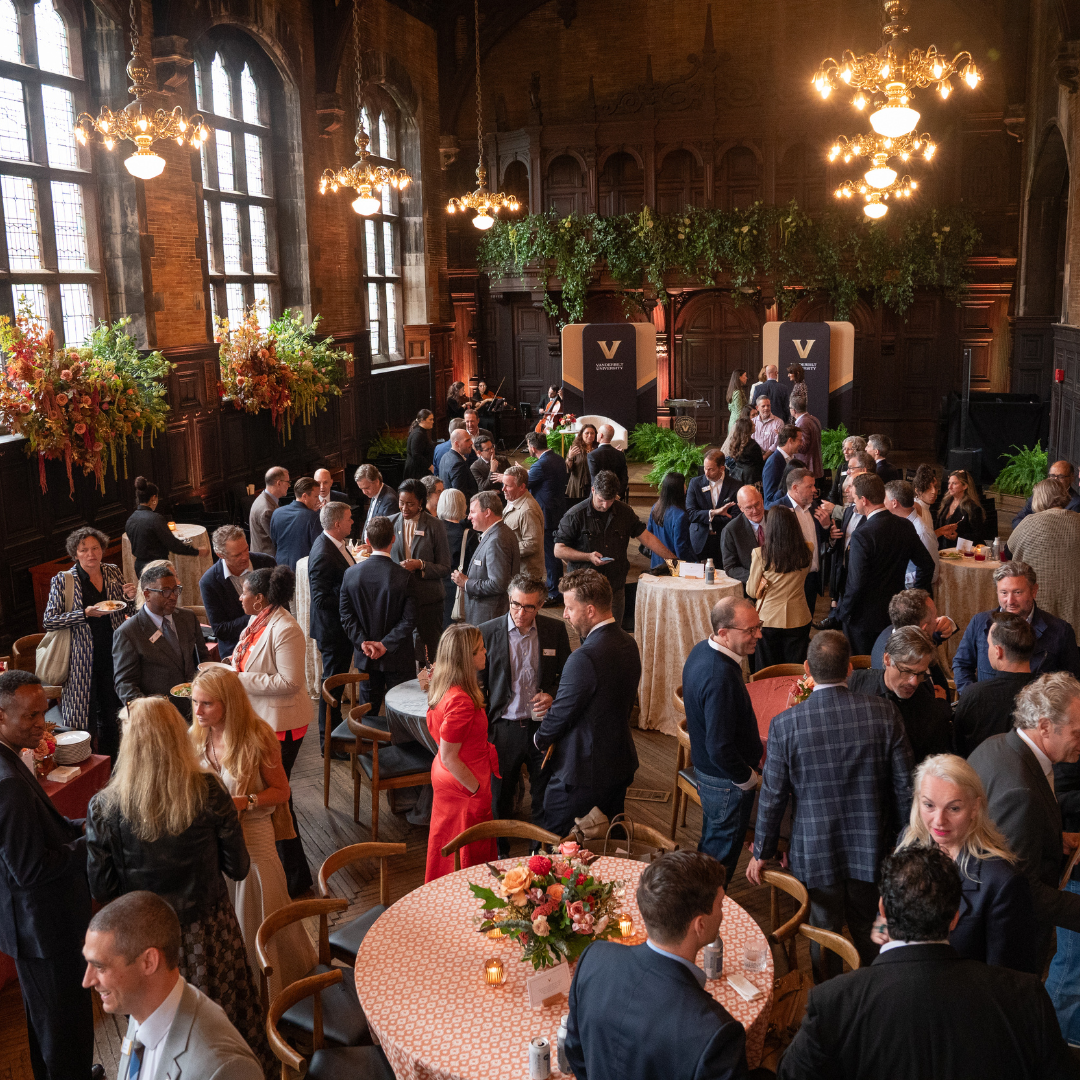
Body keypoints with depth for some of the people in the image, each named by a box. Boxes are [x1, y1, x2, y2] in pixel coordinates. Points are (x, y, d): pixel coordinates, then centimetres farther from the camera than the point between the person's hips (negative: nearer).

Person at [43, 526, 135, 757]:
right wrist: (85, 614, -21)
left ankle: (111, 765, 30)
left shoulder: (114, 573, 4)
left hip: (113, 655, 4)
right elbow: (48, 621, -12)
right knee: (84, 714, 2)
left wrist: (130, 598, -8)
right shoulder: (63, 581, -8)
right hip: (82, 659, -4)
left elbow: (128, 612, 14)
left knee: (112, 712, 15)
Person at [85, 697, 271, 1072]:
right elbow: (238, 868, -11)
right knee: (223, 1008, 25)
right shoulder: (210, 792, -21)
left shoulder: (105, 807, -21)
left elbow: (101, 889, -12)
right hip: (209, 927, 0)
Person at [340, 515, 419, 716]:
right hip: (398, 659, -3)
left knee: (367, 712, 17)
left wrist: (363, 642, -6)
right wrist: (385, 645, -12)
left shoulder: (351, 573, -6)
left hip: (365, 658, 3)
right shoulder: (405, 576, -16)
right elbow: (409, 619, -16)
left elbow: (346, 615, -3)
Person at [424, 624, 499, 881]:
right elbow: (449, 757, -26)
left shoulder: (443, 688, -3)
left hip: (446, 780, 9)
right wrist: (477, 790, -16)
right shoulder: (461, 701, -31)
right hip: (463, 788, -9)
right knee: (469, 853, 9)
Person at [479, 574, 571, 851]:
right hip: (503, 729, -1)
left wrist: (552, 695, -12)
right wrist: (481, 730, -3)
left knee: (545, 797, 12)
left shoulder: (556, 630, -3)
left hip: (543, 726, 1)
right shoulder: (488, 631, -6)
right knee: (499, 796, 14)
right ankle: (499, 853, 35)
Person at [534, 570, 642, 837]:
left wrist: (540, 738, 3)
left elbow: (561, 714, -18)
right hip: (621, 762, 9)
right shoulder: (629, 644, 1)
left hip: (582, 772, -9)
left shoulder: (584, 658, -27)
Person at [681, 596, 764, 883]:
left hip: (706, 768, 10)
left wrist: (753, 744, 12)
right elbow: (720, 749, -34)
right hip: (727, 781, -10)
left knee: (711, 843, 27)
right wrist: (749, 778, -17)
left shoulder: (701, 650, -4)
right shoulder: (721, 679, -36)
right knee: (722, 851, 11)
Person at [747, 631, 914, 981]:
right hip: (871, 848, 2)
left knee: (824, 933, 19)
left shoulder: (785, 724, -18)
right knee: (870, 932, 23)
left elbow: (772, 797, -10)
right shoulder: (884, 713, -14)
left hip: (816, 852, -2)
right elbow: (905, 787, -7)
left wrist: (761, 852, 5)